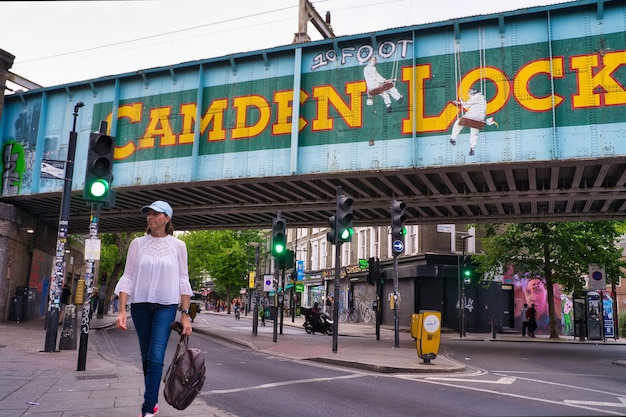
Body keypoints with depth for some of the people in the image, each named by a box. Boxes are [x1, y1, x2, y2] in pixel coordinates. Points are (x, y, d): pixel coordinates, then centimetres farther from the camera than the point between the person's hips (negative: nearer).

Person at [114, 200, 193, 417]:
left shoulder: (177, 245, 1)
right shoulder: (137, 243, 4)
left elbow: (183, 281, 2)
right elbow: (128, 277, 2)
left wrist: (185, 314, -2)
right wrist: (122, 309, -9)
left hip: (166, 306, -2)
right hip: (140, 305, 2)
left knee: (156, 357, -14)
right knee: (146, 357, 10)